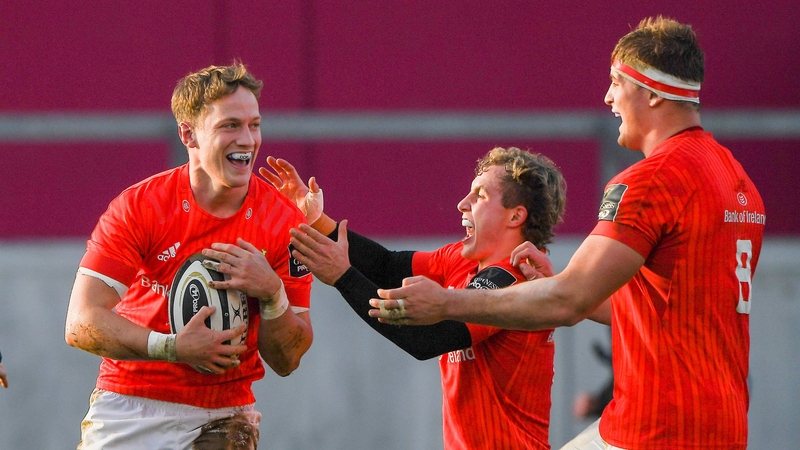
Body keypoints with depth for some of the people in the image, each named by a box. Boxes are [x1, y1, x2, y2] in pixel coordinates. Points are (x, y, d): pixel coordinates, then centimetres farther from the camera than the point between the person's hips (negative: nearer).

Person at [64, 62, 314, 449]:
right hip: (127, 408, -1)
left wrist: (272, 293, -19)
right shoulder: (139, 207, -8)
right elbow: (82, 324, -14)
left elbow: (286, 362, -2)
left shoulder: (284, 222, -4)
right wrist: (173, 348, -24)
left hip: (223, 416, 1)